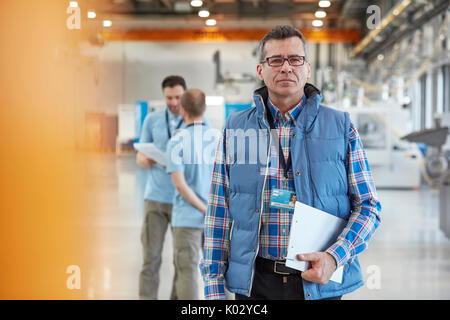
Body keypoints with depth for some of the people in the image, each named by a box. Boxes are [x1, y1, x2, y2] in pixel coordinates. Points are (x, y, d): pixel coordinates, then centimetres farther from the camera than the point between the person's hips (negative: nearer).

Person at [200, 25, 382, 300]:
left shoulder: (341, 127, 2)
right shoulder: (235, 130, 5)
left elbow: (368, 206, 2)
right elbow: (218, 213, 4)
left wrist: (334, 257, -14)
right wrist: (215, 289, -2)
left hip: (320, 283, -1)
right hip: (254, 284, 1)